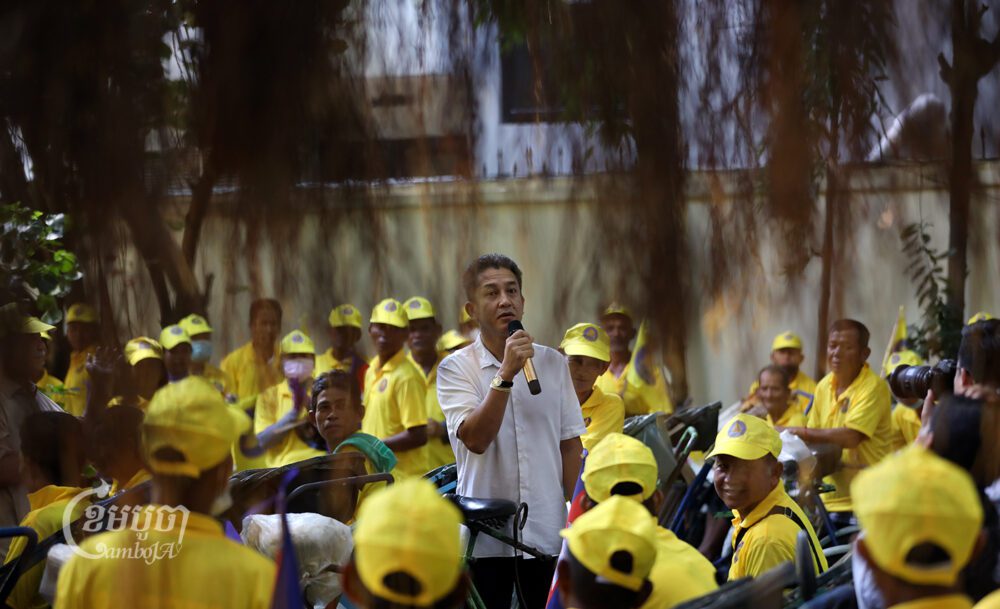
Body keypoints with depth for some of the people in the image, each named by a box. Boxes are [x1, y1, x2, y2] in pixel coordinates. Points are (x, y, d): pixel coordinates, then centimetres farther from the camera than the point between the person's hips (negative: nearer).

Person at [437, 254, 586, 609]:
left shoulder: (553, 363, 8)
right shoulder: (456, 368, -2)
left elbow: (570, 444, 11)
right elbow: (476, 438, -16)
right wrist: (506, 374, -22)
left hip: (547, 530, 3)